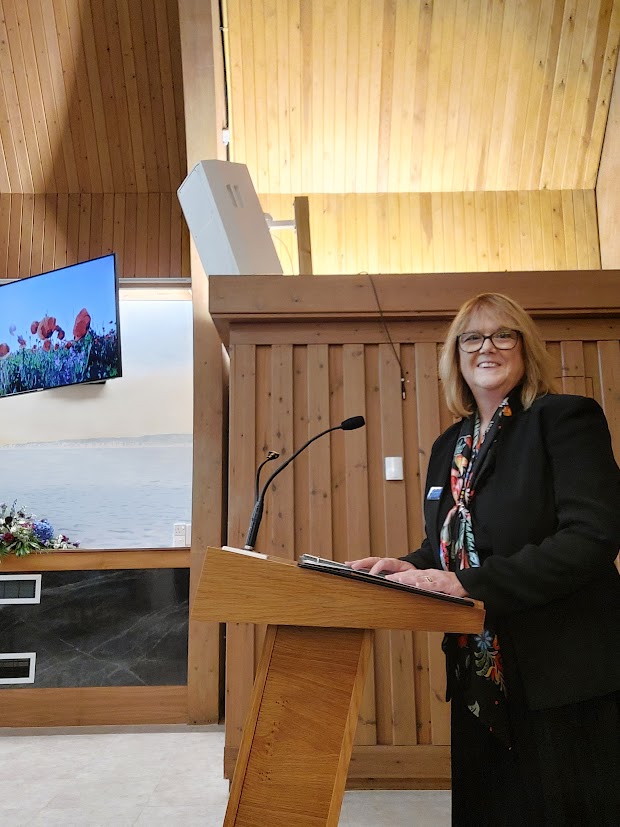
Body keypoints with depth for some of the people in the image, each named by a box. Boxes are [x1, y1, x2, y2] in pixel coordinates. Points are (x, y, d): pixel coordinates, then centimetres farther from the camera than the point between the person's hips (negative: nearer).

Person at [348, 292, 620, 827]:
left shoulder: (567, 419, -9)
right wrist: (409, 567, -6)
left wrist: (470, 583, -25)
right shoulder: (450, 447, 11)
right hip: (483, 678, 6)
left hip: (563, 677, -6)